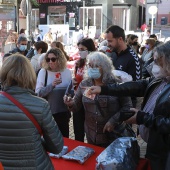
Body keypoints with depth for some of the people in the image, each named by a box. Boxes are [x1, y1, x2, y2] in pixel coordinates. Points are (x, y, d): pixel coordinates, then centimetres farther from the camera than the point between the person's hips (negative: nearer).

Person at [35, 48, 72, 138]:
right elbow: (38, 93, -15)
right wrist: (51, 85, -26)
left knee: (64, 137, 15)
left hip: (63, 112, 3)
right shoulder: (43, 71, -8)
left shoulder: (67, 72, 0)